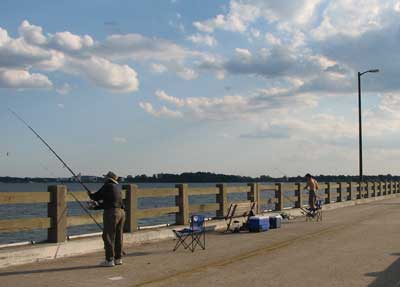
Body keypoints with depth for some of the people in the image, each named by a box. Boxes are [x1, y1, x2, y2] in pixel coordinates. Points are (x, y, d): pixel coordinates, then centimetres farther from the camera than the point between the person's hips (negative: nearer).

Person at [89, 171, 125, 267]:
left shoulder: (107, 186, -6)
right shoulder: (117, 188, 19)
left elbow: (97, 197, -2)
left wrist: (91, 195, 19)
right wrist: (97, 205, 29)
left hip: (111, 213, -8)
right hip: (121, 212, 8)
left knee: (108, 236, -4)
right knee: (118, 237, 12)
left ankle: (109, 260, -4)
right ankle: (118, 258, 18)